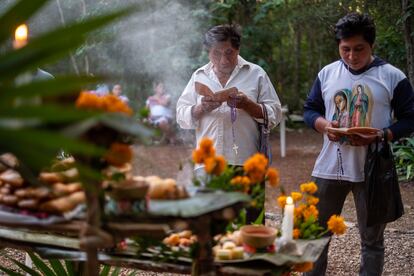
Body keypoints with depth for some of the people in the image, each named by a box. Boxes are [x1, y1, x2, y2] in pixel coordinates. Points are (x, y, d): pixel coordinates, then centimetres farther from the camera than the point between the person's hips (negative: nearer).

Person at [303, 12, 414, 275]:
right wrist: (324, 125, -11)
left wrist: (380, 136, -20)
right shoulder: (327, 73, 5)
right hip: (329, 167, 3)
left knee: (372, 240, 9)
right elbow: (310, 109, 11)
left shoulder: (393, 76, -4)